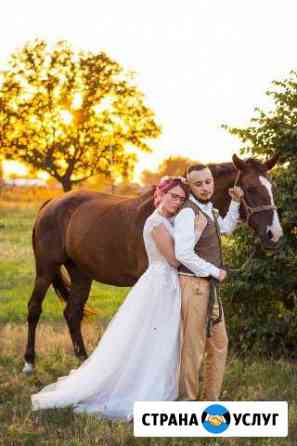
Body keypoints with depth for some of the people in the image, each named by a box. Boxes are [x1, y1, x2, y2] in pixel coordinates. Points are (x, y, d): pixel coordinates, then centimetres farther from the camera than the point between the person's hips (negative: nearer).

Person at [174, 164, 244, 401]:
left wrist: (235, 203, 20)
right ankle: (187, 399, 4)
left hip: (211, 286, 10)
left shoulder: (210, 210, 13)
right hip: (194, 285, -10)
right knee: (194, 345, -6)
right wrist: (215, 271, -16)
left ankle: (211, 399, 24)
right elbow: (183, 254, -25)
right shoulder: (188, 213, -16)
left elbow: (226, 228, 34)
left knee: (219, 343, 15)